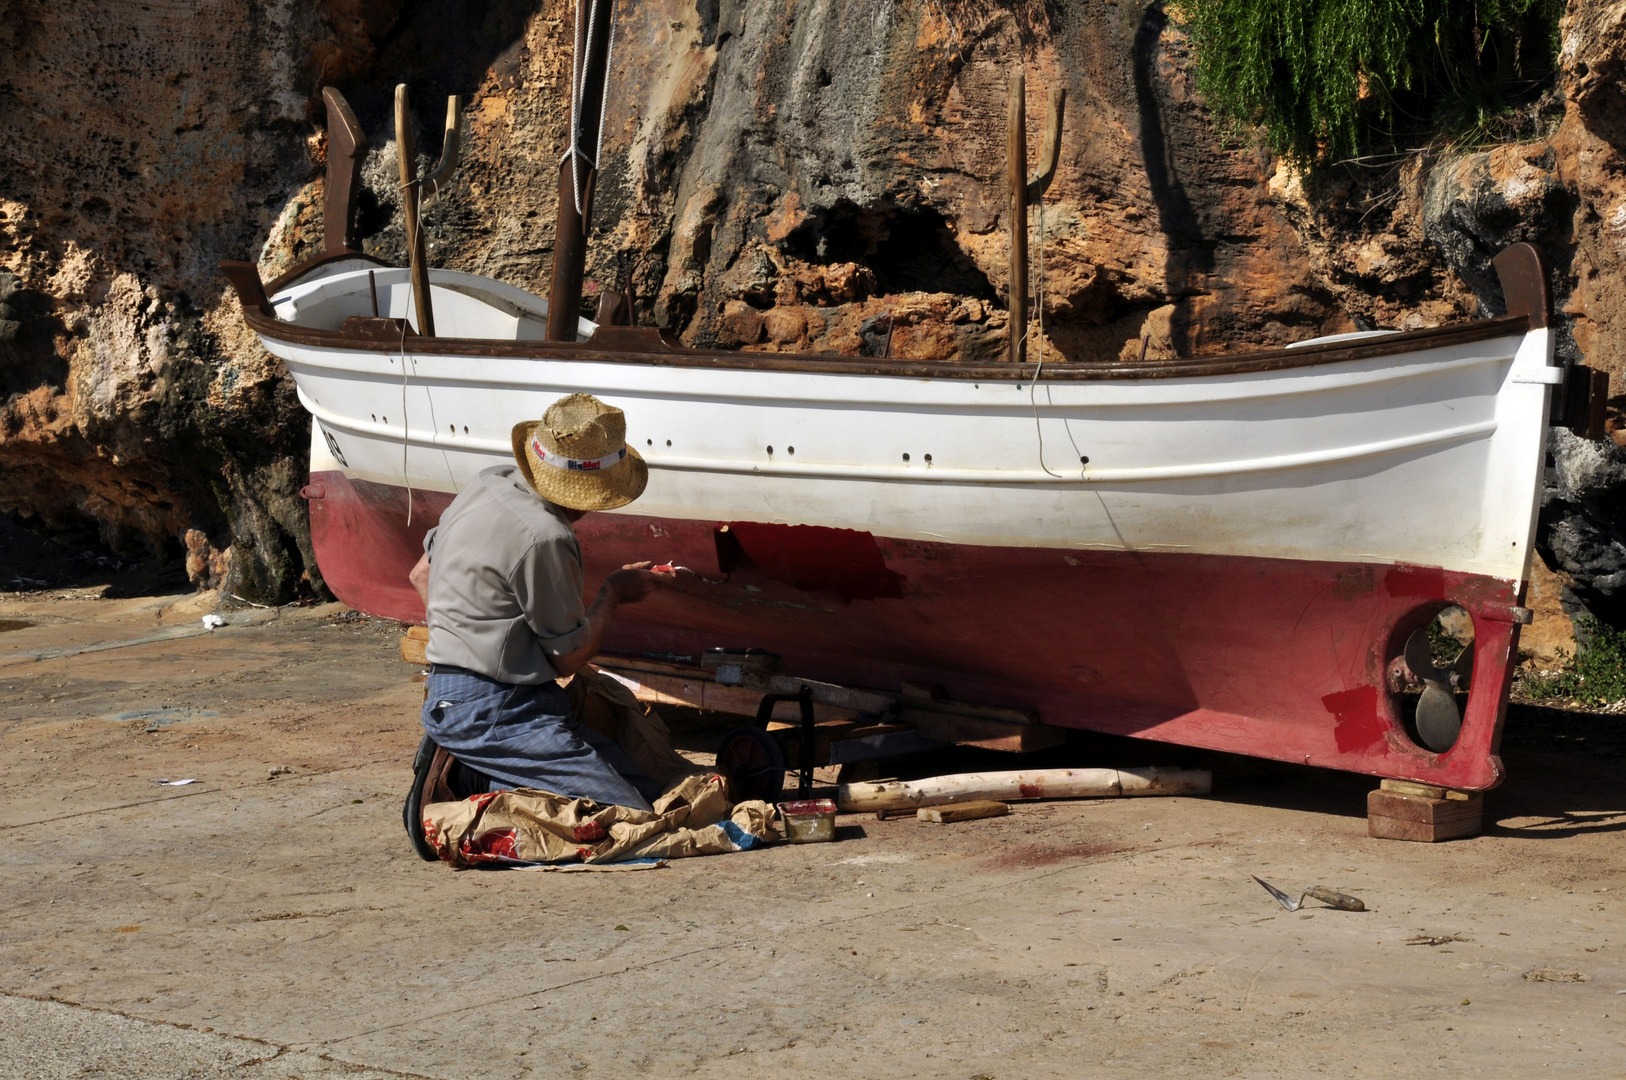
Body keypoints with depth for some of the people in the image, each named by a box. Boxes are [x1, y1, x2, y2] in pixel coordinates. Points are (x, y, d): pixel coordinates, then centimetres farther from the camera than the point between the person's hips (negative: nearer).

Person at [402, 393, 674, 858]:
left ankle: (458, 764, 3)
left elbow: (422, 574, 23)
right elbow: (568, 658, -8)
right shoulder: (543, 539, -20)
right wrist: (614, 592, 7)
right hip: (494, 710, -10)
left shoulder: (491, 483, 8)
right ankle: (464, 782, -11)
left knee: (645, 788, 7)